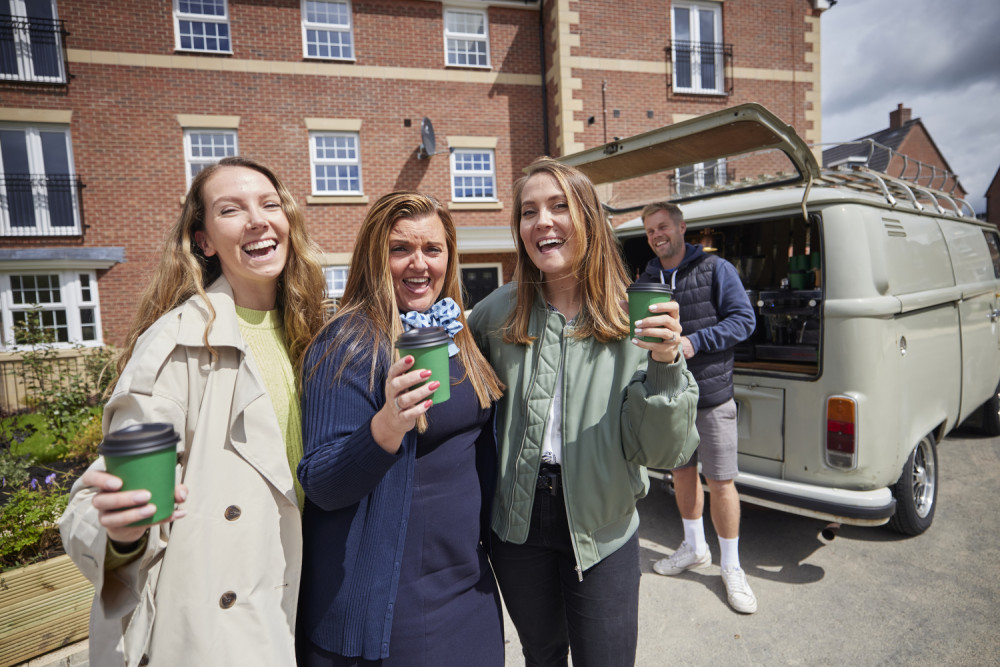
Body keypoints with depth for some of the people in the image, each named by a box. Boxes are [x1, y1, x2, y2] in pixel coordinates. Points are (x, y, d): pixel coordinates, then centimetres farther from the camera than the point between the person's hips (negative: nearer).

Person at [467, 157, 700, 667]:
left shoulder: (632, 318, -11)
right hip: (518, 520, 2)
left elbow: (664, 451, -13)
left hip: (602, 528, -2)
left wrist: (665, 365, -27)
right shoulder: (500, 311, -6)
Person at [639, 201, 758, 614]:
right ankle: (694, 548, 37)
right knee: (682, 472, 16)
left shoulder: (715, 270, -5)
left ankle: (731, 568, 19)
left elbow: (744, 320, -9)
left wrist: (695, 341, -20)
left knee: (721, 482, 1)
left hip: (712, 396, -4)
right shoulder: (646, 280, 8)